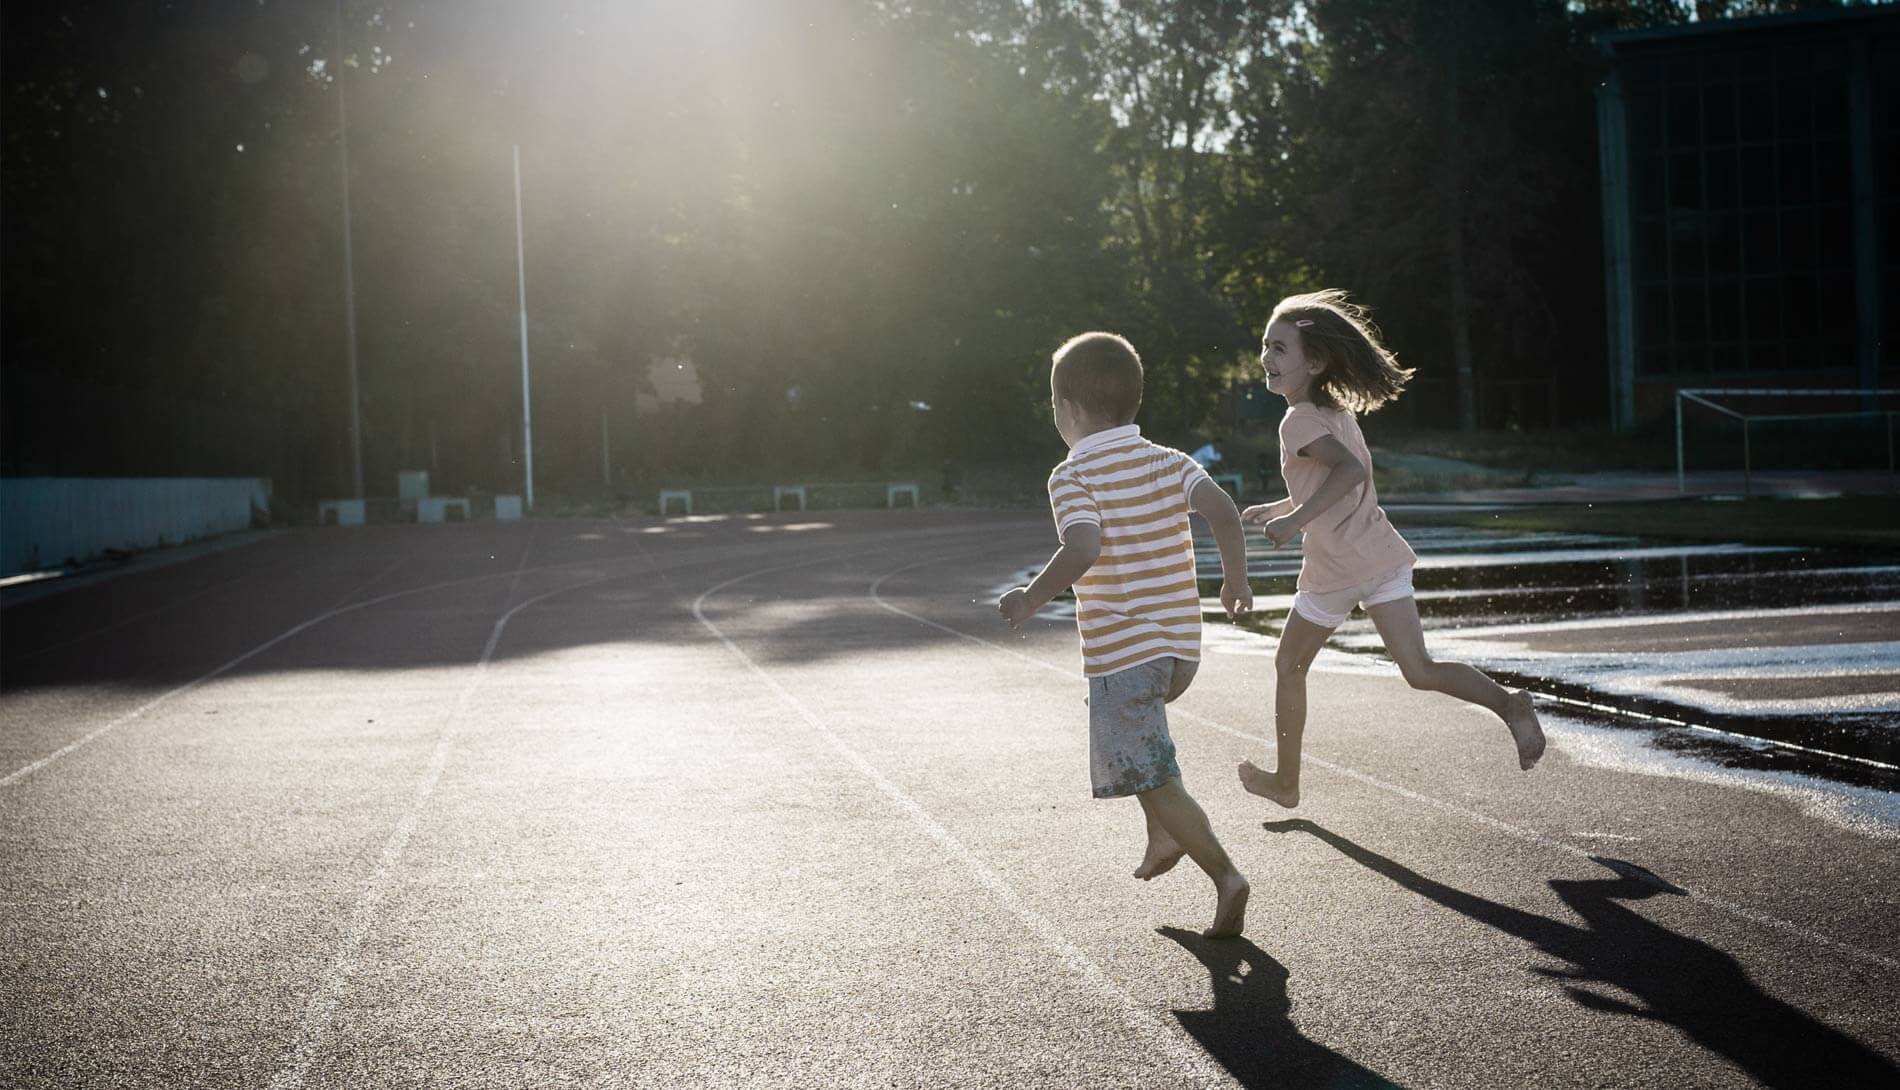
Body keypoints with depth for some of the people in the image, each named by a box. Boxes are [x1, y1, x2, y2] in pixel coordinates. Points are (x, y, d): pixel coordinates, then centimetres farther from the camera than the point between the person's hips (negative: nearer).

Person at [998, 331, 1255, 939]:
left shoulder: (1072, 478, -9)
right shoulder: (1168, 462, 6)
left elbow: (1083, 549, -27)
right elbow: (1223, 512, -9)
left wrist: (1030, 601, -17)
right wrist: (1236, 579, 5)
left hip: (1120, 651, -7)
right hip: (1182, 645, 7)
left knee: (1151, 776, 0)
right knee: (1140, 739, 32)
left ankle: (1225, 875, -10)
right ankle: (1165, 834, 25)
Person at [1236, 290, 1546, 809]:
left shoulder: (1299, 421, -13)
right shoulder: (1338, 411, 15)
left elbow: (1349, 470, -29)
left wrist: (1295, 519, -29)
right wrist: (1275, 508, 32)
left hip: (1334, 571, -7)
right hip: (1383, 557, 7)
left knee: (1289, 665, 14)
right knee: (1419, 669, -1)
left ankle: (1286, 782, 25)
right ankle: (1507, 703, -26)